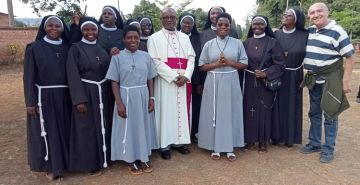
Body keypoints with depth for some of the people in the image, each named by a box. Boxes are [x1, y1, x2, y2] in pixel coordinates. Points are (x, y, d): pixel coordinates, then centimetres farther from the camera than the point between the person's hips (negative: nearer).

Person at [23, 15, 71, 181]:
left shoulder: (67, 48, 5)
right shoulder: (34, 48, -5)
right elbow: (28, 76, -7)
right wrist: (30, 102, -11)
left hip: (63, 97, 4)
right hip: (43, 97, -3)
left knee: (63, 129, 12)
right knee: (46, 131, 6)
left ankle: (62, 162, 31)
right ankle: (51, 166, 22)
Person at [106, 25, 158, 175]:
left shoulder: (146, 56, 2)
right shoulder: (117, 57, -5)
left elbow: (150, 79, 7)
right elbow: (114, 82, -5)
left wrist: (152, 98, 1)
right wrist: (119, 103, -12)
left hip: (143, 97, 3)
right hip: (126, 97, -3)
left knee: (143, 125, 12)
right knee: (128, 127, 7)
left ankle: (144, 157, 29)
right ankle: (131, 160, 24)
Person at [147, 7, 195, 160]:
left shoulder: (184, 37, 13)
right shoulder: (154, 38, 0)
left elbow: (191, 58, 6)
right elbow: (156, 61, -9)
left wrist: (185, 76, -11)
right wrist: (174, 77, -15)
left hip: (183, 81, 4)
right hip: (165, 81, -4)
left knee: (182, 110, 8)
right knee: (166, 111, 1)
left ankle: (179, 141, 21)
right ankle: (164, 145, 10)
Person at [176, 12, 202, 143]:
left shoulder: (197, 39, 8)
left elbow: (200, 60, 5)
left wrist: (200, 82, 0)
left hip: (195, 79, 2)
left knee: (194, 106, 6)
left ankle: (193, 133, 22)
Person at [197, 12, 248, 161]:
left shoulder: (237, 43, 4)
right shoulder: (209, 44, 3)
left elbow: (244, 64, 3)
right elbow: (202, 66, 3)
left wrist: (229, 62, -13)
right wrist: (216, 64, -14)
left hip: (231, 82, 0)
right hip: (213, 83, 0)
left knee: (231, 113, 5)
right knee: (214, 113, 4)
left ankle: (230, 147, 18)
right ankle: (216, 147, 16)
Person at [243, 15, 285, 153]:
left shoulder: (272, 42, -5)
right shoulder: (246, 43, 6)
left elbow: (280, 65, -7)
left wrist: (265, 73, -18)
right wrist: (245, 77, -1)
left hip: (266, 82, -3)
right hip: (249, 82, 3)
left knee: (264, 110, 3)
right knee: (249, 110, 6)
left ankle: (263, 141, 17)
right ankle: (250, 139, 20)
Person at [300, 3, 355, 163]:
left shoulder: (337, 31, -12)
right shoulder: (309, 31, 5)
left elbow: (349, 57, -12)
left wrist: (345, 80, -16)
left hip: (330, 79, -6)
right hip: (313, 79, 6)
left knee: (330, 115, 3)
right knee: (314, 113, 14)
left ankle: (328, 149, 15)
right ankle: (314, 143, 28)